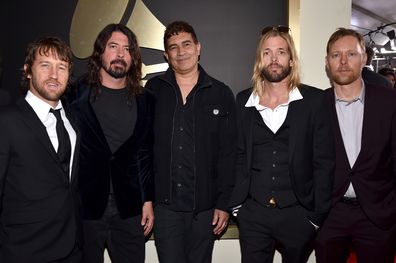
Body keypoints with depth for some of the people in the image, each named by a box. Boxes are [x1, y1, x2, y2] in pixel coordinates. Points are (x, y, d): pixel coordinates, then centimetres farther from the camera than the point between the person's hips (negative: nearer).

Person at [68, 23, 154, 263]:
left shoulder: (144, 100, 7)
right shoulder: (78, 94, 0)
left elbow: (146, 154, 8)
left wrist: (148, 200, 5)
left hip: (129, 209, 2)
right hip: (83, 207, -1)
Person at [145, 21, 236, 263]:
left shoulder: (221, 94, 0)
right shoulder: (153, 90, 2)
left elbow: (228, 154, 0)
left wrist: (224, 204, -3)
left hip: (205, 206, 1)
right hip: (164, 204, 0)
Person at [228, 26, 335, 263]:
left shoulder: (314, 100, -4)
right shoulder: (243, 101, 4)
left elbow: (324, 162, -4)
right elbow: (239, 156, 7)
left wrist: (318, 215, -6)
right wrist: (235, 204, 3)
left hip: (298, 214, -1)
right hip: (252, 214, 2)